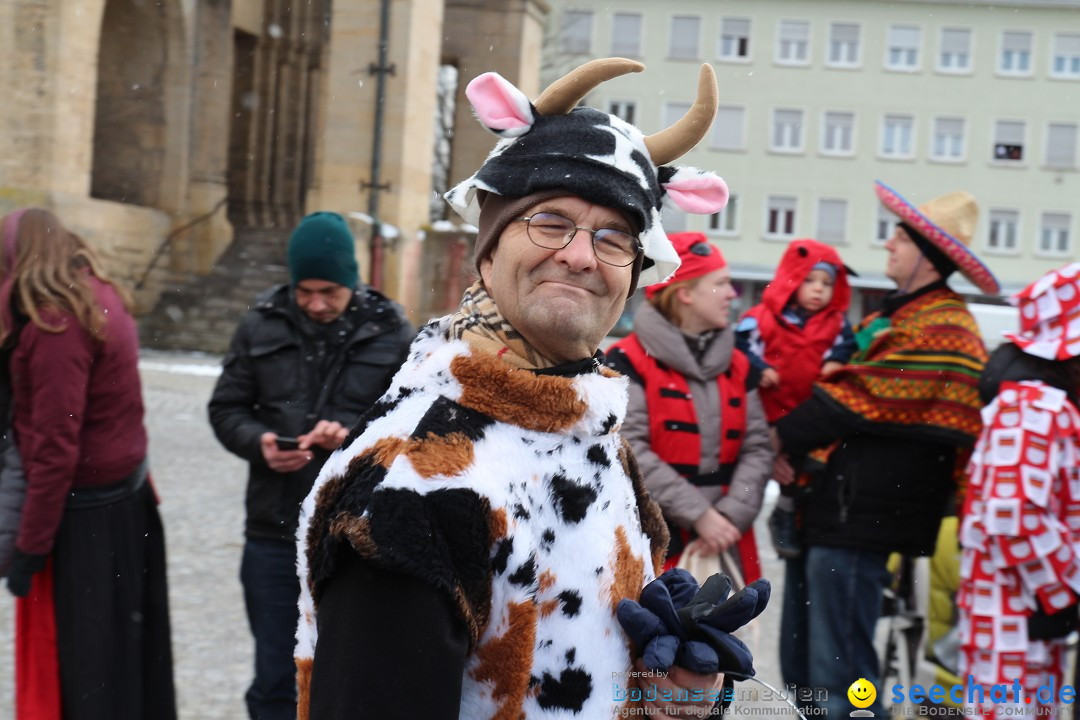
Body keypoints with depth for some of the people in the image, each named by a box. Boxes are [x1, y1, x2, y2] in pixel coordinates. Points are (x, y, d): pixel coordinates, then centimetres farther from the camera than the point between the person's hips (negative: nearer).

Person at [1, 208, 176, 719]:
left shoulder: (55, 323, -19)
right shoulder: (99, 299, 7)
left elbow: (55, 449, -21)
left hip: (84, 517, -9)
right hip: (125, 500, 9)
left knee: (78, 665, 3)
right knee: (122, 654, 17)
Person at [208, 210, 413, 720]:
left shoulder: (391, 332, -3)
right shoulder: (261, 326, 2)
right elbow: (226, 409, 8)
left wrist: (355, 437, -19)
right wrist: (258, 443, -13)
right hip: (274, 531, 2)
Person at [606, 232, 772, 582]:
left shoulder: (738, 366, 14)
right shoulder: (628, 361, -5)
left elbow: (757, 447, 6)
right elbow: (629, 451, -14)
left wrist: (733, 514, -11)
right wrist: (699, 514, -17)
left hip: (724, 546, 6)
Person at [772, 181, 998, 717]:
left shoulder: (942, 331, -12)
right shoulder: (891, 318, 20)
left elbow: (855, 402, -16)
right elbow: (839, 387, 20)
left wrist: (782, 439, -5)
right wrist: (789, 447, 2)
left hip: (857, 516, -10)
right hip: (825, 508, 10)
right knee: (802, 671, 16)